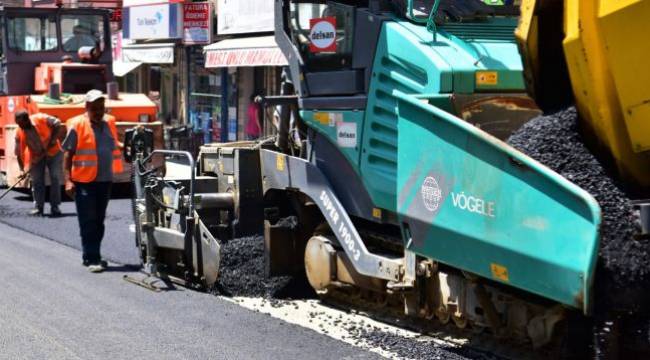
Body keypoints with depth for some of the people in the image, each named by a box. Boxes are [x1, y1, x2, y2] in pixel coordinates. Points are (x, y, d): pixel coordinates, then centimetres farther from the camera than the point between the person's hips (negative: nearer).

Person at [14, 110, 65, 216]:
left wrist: (53, 140, -20)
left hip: (53, 153, -2)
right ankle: (38, 207, 8)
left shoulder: (42, 119, -23)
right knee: (37, 182, 0)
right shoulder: (19, 133, -17)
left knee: (55, 178, -6)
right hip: (36, 157, 2)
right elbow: (19, 152, -12)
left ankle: (54, 207, -1)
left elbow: (58, 125, -12)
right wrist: (23, 168, -17)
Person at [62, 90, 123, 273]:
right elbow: (68, 154, -7)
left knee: (99, 221, 13)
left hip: (105, 180, 6)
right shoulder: (77, 125, -6)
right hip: (84, 181, -6)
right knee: (88, 222, -5)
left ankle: (92, 256, 24)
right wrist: (68, 180, -13)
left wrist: (125, 148, 8)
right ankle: (91, 259, -3)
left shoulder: (109, 122, 11)